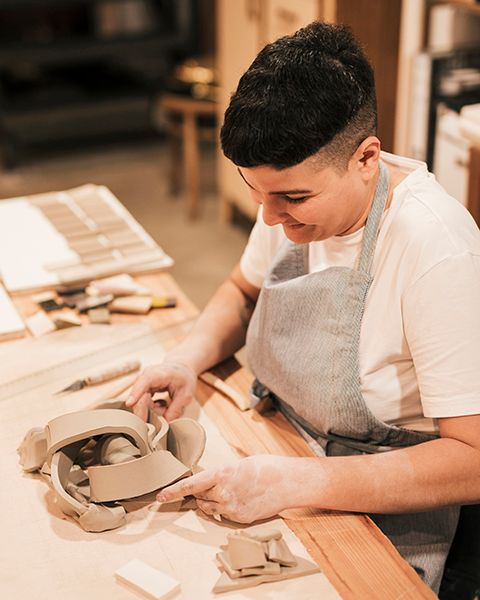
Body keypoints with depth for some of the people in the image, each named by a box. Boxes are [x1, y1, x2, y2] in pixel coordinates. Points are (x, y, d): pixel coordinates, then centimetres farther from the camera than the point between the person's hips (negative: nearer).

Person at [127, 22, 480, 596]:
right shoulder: (297, 187, -6)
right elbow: (244, 290, 14)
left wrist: (294, 481, -32)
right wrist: (188, 357, -7)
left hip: (383, 511, -6)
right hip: (279, 451, 7)